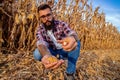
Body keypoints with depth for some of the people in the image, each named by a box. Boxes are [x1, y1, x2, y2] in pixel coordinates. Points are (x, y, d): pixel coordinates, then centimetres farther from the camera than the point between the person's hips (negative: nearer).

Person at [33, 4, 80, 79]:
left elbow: (72, 33, -39)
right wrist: (47, 56, -61)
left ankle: (70, 73, -19)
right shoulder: (40, 30, -17)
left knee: (76, 42, -31)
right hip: (53, 51, 1)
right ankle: (60, 59, -2)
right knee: (37, 54, -29)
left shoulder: (62, 24, -20)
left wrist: (73, 38, -67)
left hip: (65, 50, 0)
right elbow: (41, 44, -36)